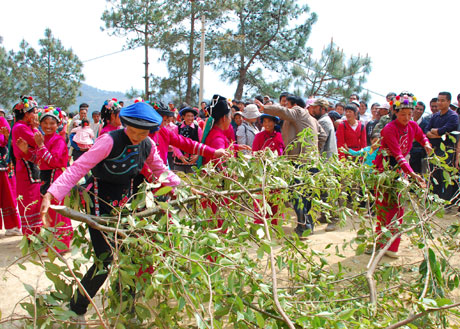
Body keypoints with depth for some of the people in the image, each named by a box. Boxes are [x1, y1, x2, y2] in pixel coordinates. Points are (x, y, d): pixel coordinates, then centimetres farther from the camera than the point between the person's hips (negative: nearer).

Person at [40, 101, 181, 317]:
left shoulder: (148, 146, -3)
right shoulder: (110, 141, -23)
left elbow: (161, 171, 15)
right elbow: (78, 168, -28)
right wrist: (51, 194, -38)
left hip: (126, 201, 6)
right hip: (100, 202, -6)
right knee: (105, 259, -10)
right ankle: (75, 311, 10)